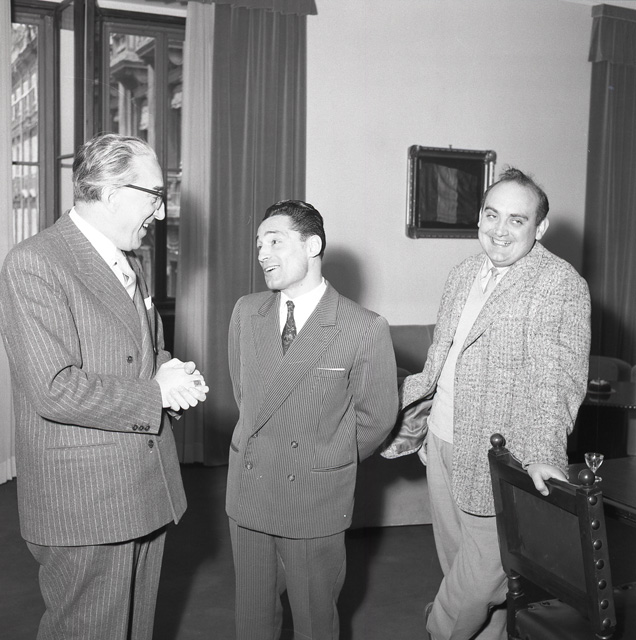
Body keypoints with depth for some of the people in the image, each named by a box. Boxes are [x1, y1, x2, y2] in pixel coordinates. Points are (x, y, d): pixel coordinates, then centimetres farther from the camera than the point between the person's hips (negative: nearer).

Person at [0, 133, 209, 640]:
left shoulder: (130, 264, 13)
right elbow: (54, 390, -23)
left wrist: (173, 374, 0)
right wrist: (155, 394, -16)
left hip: (149, 491, 8)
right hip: (83, 503, -8)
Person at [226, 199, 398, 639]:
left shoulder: (366, 329, -14)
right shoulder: (246, 312, 1)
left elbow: (376, 418, -3)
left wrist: (326, 463, 7)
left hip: (316, 502, -3)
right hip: (247, 492, 4)